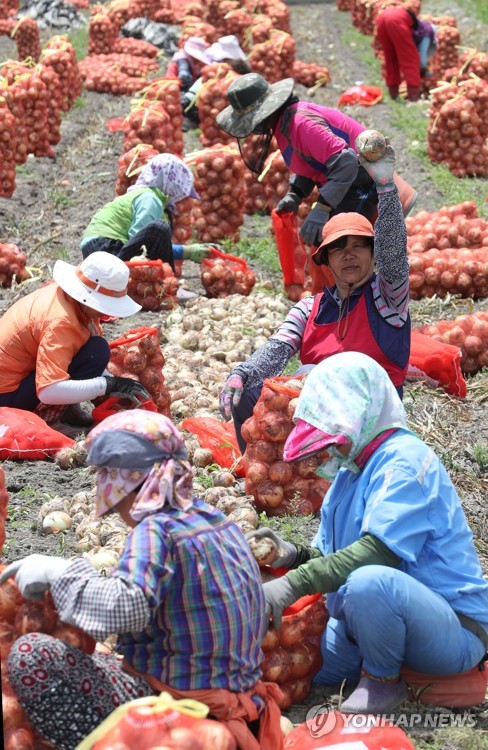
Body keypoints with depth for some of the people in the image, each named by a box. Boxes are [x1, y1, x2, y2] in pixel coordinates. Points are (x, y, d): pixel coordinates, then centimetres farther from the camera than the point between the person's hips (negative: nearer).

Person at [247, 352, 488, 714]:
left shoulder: (405, 460, -17)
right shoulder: (349, 473, 12)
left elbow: (379, 551, -28)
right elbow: (336, 557, 11)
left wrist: (295, 583, -32)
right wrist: (295, 555, -10)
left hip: (455, 631, -9)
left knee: (369, 582, -37)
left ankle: (384, 682, -12)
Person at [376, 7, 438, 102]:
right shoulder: (426, 31, 22)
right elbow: (421, 59, 17)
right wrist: (425, 72, 35)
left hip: (382, 17, 7)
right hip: (396, 20, -7)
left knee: (390, 58, 22)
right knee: (411, 59, 6)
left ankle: (393, 93, 26)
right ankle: (413, 95, 5)